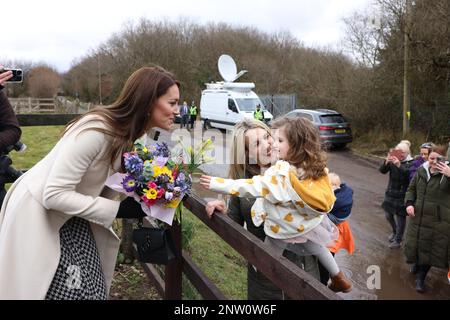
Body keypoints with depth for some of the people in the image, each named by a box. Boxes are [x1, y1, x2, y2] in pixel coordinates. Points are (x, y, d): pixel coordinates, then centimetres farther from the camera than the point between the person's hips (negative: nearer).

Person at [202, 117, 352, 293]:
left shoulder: (280, 173, -34)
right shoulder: (318, 169, -15)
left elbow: (252, 186, -31)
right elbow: (325, 203, -3)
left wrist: (217, 184, -28)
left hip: (282, 228, -6)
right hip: (308, 224, 7)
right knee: (317, 248, 33)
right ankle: (339, 280, 51)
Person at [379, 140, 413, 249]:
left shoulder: (410, 163, -13)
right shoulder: (393, 160, -1)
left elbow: (408, 174, -29)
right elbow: (382, 171, -10)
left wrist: (399, 165, -43)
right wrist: (386, 162, -29)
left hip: (402, 195, -5)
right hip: (390, 193, 5)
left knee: (400, 217, 1)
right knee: (388, 215, 15)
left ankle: (398, 240, 18)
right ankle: (395, 231, 43)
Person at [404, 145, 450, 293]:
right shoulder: (421, 170, 1)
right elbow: (411, 189, 13)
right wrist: (409, 203, -3)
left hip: (438, 220, -4)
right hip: (418, 216, 4)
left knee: (429, 247, 4)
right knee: (416, 243, 18)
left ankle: (420, 277, 20)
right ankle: (418, 265, 46)